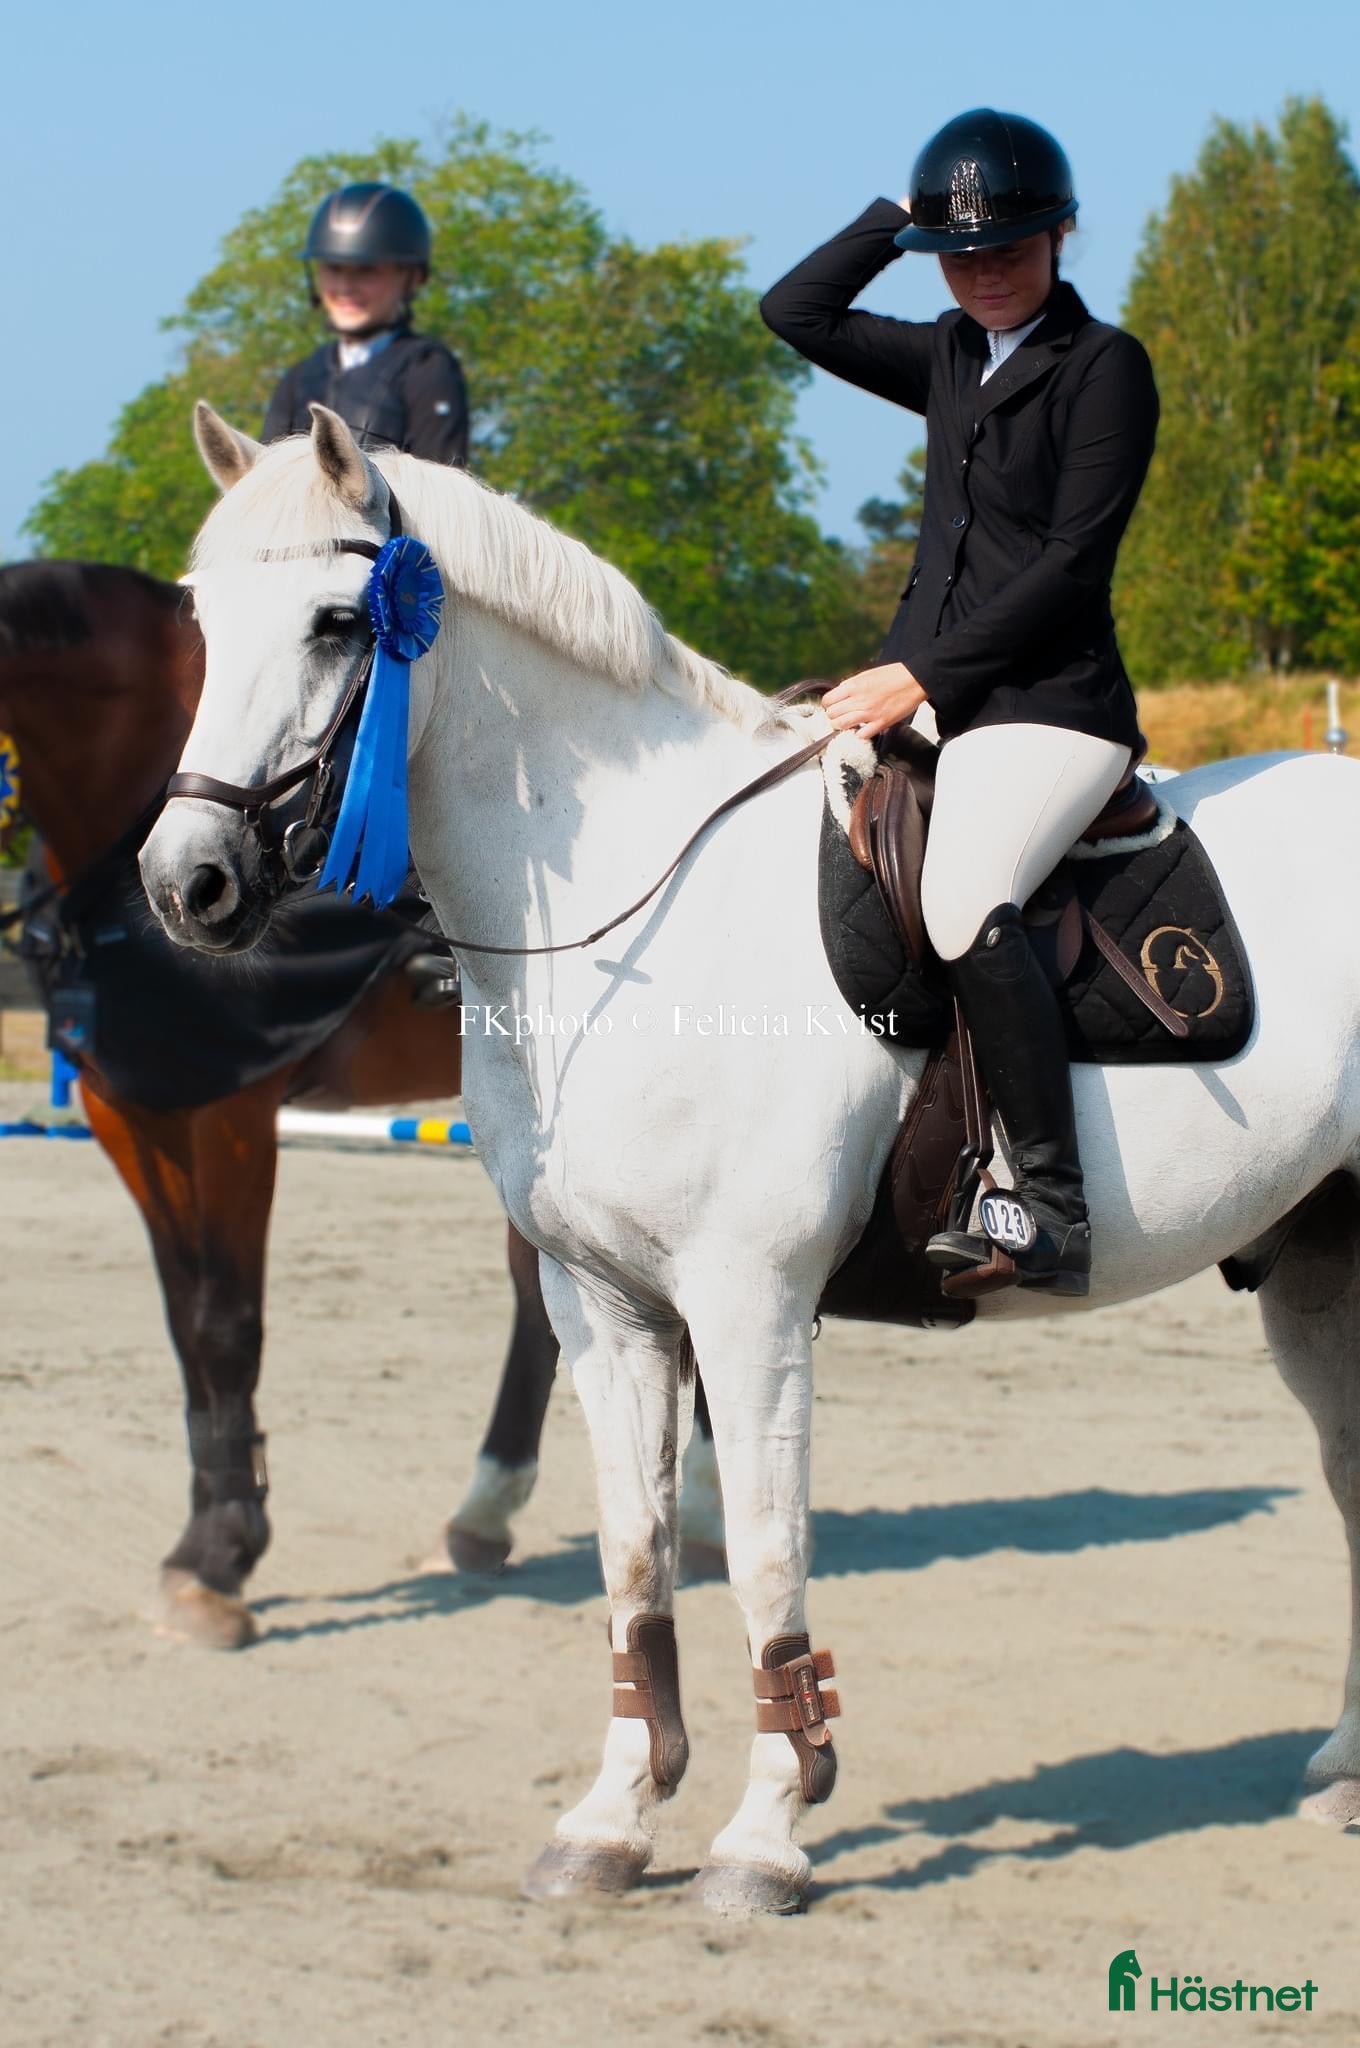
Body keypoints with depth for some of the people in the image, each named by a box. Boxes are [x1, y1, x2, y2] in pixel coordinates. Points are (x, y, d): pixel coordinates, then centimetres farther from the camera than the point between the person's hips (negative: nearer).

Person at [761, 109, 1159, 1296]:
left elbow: (1070, 565, -12)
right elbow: (796, 313, 19)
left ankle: (1054, 1209, -33)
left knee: (963, 899, -33)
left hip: (1048, 705, -9)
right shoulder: (953, 360, 16)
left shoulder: (1104, 366, -5)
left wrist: (924, 676, -16)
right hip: (926, 693, 9)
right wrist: (900, 216, 11)